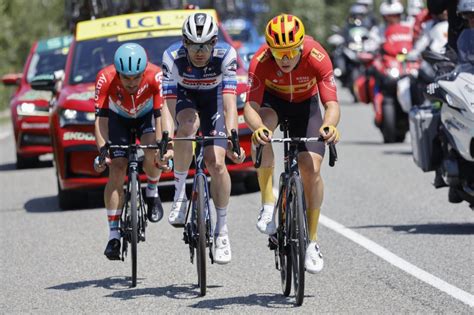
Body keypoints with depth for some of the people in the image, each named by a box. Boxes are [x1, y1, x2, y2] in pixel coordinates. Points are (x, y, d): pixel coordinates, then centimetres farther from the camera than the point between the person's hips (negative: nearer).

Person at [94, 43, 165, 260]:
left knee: (152, 151, -30)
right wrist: (102, 150, -43)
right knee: (117, 169, -14)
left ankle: (152, 192, 1)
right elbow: (101, 118, -32)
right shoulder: (106, 78, -34)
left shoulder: (155, 76, -35)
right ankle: (114, 234, -10)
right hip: (118, 118, 0)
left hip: (147, 115, 0)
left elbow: (161, 114, -34)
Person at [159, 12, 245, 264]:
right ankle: (179, 191, -18)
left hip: (213, 97, 0)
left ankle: (222, 229, 1)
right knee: (188, 125, -36)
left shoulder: (226, 55, -31)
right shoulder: (173, 57, -31)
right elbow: (168, 103, -34)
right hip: (185, 97, 0)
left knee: (216, 163, -14)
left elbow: (229, 102, -35)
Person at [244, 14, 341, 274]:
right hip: (272, 100, -1)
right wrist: (258, 127, -60)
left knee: (311, 167, -14)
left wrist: (328, 126, -61)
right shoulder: (260, 62, -34)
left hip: (305, 104, 1)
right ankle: (268, 206, -24)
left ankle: (312, 240, 1)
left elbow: (332, 104, -38)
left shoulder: (317, 57, -34)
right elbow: (251, 106, -37)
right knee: (261, 135, -36)